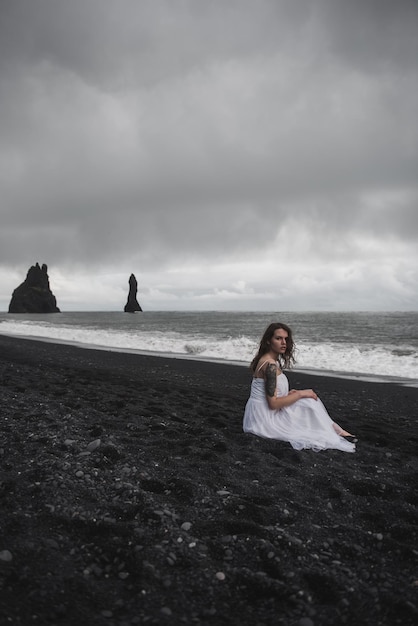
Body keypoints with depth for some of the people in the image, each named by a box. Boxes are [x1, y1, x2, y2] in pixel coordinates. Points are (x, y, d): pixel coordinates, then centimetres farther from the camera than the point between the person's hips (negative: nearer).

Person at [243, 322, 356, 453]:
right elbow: (273, 403, -23)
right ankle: (331, 433, 12)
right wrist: (300, 394, -13)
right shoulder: (270, 365, -22)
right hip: (263, 418, -9)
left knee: (309, 399, 9)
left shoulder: (269, 360, 9)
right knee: (309, 402, -5)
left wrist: (288, 394, 2)